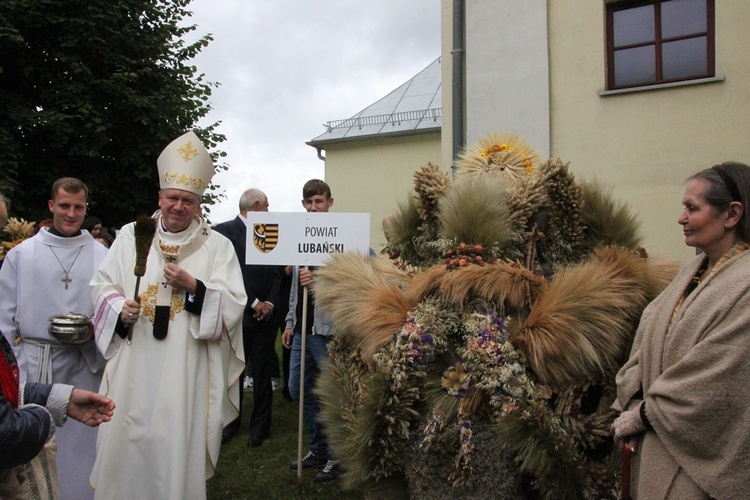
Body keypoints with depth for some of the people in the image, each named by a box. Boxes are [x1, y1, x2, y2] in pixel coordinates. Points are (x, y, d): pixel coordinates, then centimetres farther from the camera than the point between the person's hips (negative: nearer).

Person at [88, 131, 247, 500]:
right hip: (134, 367, 2)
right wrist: (119, 309, -9)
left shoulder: (217, 246, 1)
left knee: (176, 445, 6)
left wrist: (193, 286, -17)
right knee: (126, 441, 9)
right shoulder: (131, 236, 8)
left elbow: (234, 304, -5)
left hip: (186, 370, -2)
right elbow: (103, 284, 10)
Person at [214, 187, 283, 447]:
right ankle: (230, 424, 25)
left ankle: (260, 427, 20)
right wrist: (253, 303, -12)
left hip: (264, 315, 4)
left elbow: (276, 273, 8)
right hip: (235, 316, -3)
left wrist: (270, 303, -7)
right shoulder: (224, 231, -5)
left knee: (262, 374, 8)